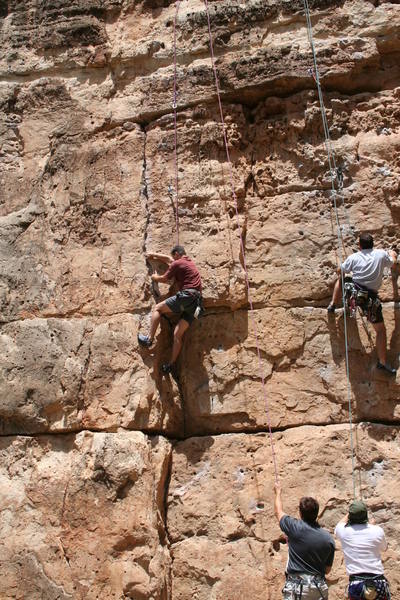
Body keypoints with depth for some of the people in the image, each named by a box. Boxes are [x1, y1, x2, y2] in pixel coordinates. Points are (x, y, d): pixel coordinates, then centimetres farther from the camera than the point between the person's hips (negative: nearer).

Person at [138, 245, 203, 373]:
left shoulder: (177, 264, 2)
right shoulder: (190, 262, 28)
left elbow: (164, 279, 10)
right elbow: (169, 259, 41)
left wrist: (155, 277, 31)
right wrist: (154, 255, 50)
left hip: (186, 296, -8)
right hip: (196, 303, 8)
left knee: (157, 308, 7)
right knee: (178, 334, 5)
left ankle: (149, 339, -3)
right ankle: (171, 365, 1)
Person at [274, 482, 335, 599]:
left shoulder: (295, 528, -10)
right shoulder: (328, 539, 0)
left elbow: (278, 512, 10)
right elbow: (327, 569, 10)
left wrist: (278, 492, 27)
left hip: (296, 586, -4)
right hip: (319, 588, 4)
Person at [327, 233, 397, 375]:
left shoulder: (353, 257, 6)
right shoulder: (381, 254, 5)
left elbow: (340, 272, 19)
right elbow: (392, 264, 26)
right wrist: (392, 254, 48)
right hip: (371, 297, -1)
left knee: (340, 279, 35)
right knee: (380, 330, 7)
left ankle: (333, 305, 32)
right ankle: (382, 362, 5)